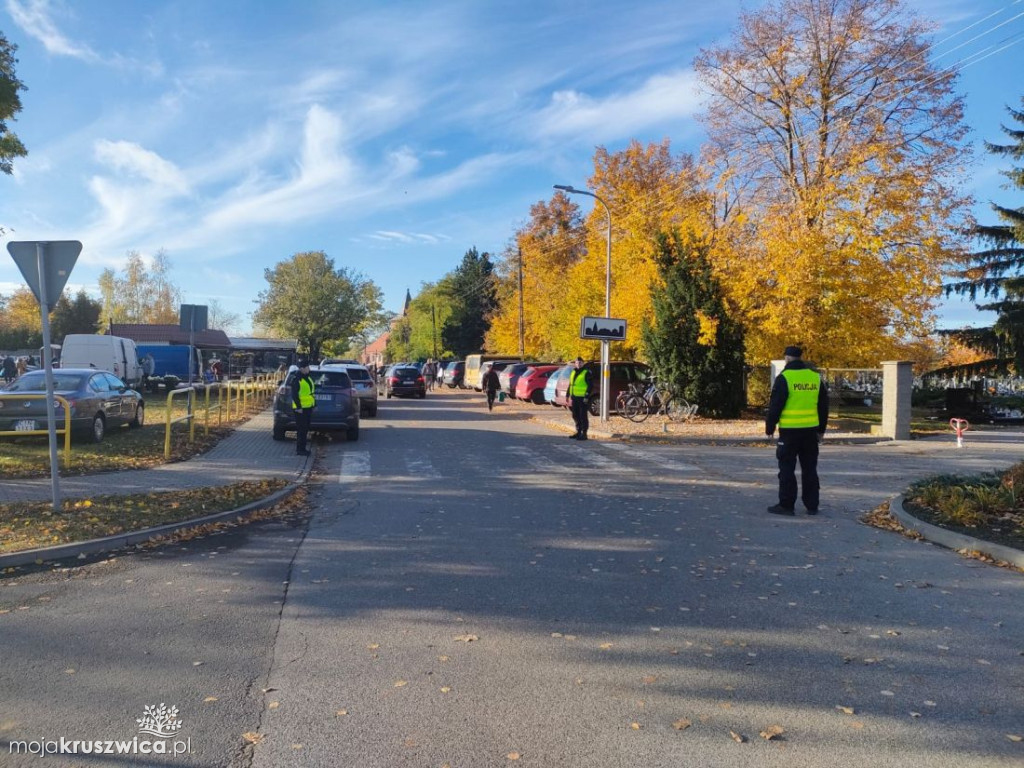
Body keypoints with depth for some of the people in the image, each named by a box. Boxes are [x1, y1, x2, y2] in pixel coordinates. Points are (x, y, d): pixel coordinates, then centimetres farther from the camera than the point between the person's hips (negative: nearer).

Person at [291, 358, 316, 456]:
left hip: (308, 407, 9)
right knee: (301, 429, -6)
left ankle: (302, 448, 22)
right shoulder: (297, 380, -13)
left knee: (306, 429, 13)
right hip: (301, 408, -9)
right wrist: (298, 407, -20)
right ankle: (300, 449, 0)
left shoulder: (308, 378, 16)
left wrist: (314, 404, 21)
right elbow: (294, 395, -17)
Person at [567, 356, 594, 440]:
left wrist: (587, 396, -16)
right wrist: (570, 397, 18)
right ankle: (578, 432, 22)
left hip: (583, 398, -8)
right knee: (576, 416, 12)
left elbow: (590, 386, -10)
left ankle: (584, 434, -1)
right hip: (575, 398, 8)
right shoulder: (573, 372, 17)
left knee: (583, 416, -6)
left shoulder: (587, 373, -6)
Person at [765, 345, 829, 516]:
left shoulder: (784, 378, -10)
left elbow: (775, 406, -10)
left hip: (789, 431, -5)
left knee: (787, 468, 1)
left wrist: (769, 427, 0)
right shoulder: (816, 377, 7)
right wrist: (821, 429, 22)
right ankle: (812, 505, 16)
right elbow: (823, 407, 14)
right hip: (811, 430, 5)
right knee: (809, 468, 12)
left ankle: (786, 505, 3)